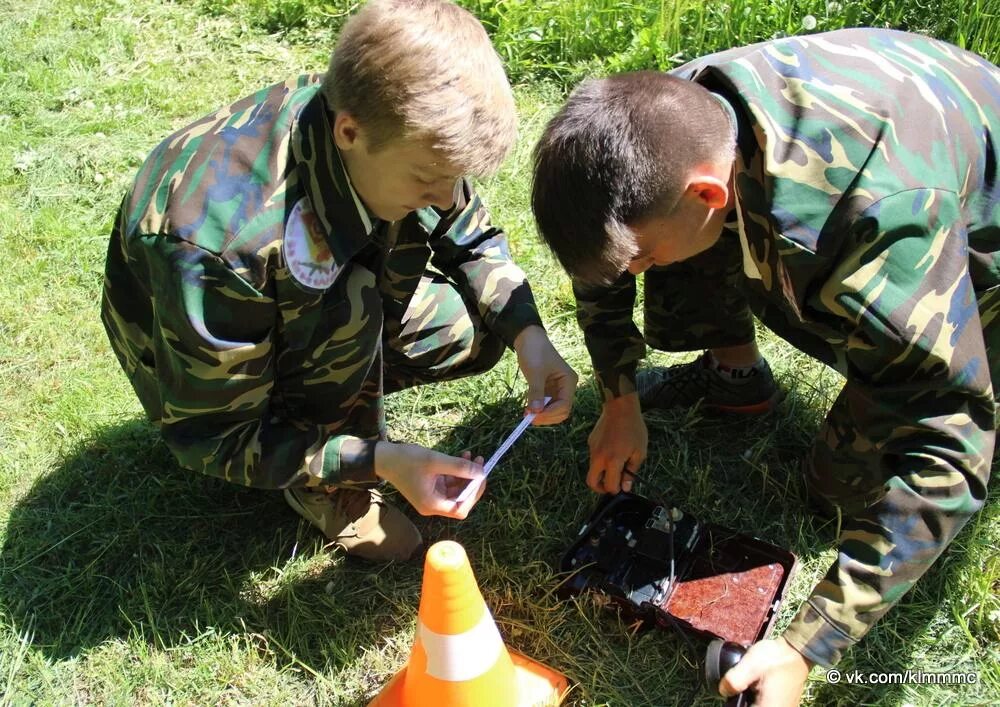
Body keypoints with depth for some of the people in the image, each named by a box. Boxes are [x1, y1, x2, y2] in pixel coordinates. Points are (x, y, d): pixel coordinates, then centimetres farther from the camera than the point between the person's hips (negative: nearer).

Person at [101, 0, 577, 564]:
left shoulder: (402, 130, -24)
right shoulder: (219, 242, -41)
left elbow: (470, 237, -6)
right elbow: (213, 436, -29)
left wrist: (527, 333, -22)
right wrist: (378, 461, -37)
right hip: (192, 366, -5)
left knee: (474, 328, -12)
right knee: (349, 308, -34)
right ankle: (324, 484, -9)